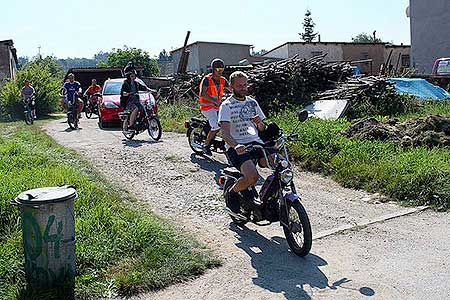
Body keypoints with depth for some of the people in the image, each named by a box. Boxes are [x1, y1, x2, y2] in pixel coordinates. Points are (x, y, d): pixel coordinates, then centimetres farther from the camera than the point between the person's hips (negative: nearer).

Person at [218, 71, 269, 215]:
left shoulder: (252, 102, 20)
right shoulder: (226, 106, 1)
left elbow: (262, 129, 25)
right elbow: (225, 133, -13)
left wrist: (259, 123, -1)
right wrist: (235, 146, -34)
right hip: (236, 147, -5)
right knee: (252, 177, -30)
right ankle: (232, 193, 2)